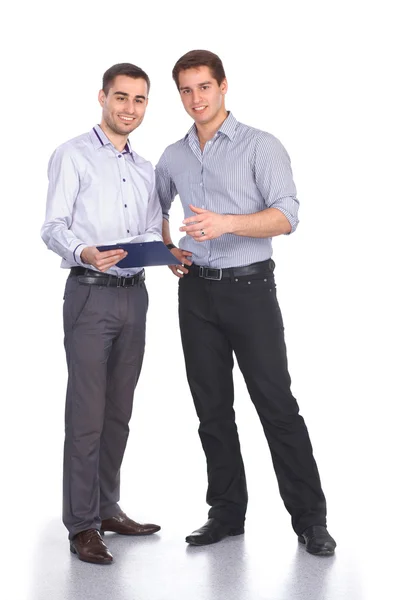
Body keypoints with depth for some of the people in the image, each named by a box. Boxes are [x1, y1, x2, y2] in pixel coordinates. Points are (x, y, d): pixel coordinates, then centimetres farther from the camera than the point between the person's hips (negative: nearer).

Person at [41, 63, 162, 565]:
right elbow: (53, 227, -10)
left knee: (119, 411, 11)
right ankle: (81, 524, 0)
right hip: (90, 295, -6)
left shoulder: (146, 170, 19)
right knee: (86, 413, -7)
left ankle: (107, 508, 22)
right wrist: (84, 252, -30)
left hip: (134, 294, 6)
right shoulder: (72, 156, -1)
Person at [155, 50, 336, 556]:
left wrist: (227, 222, -29)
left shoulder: (261, 146, -4)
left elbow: (286, 216, -15)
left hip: (249, 288, -5)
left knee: (277, 404, -4)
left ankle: (309, 517, 4)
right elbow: (156, 210, 28)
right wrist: (167, 250, 9)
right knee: (212, 408, 8)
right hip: (196, 291, 5)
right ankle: (227, 512, 19)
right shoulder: (173, 157, 11)